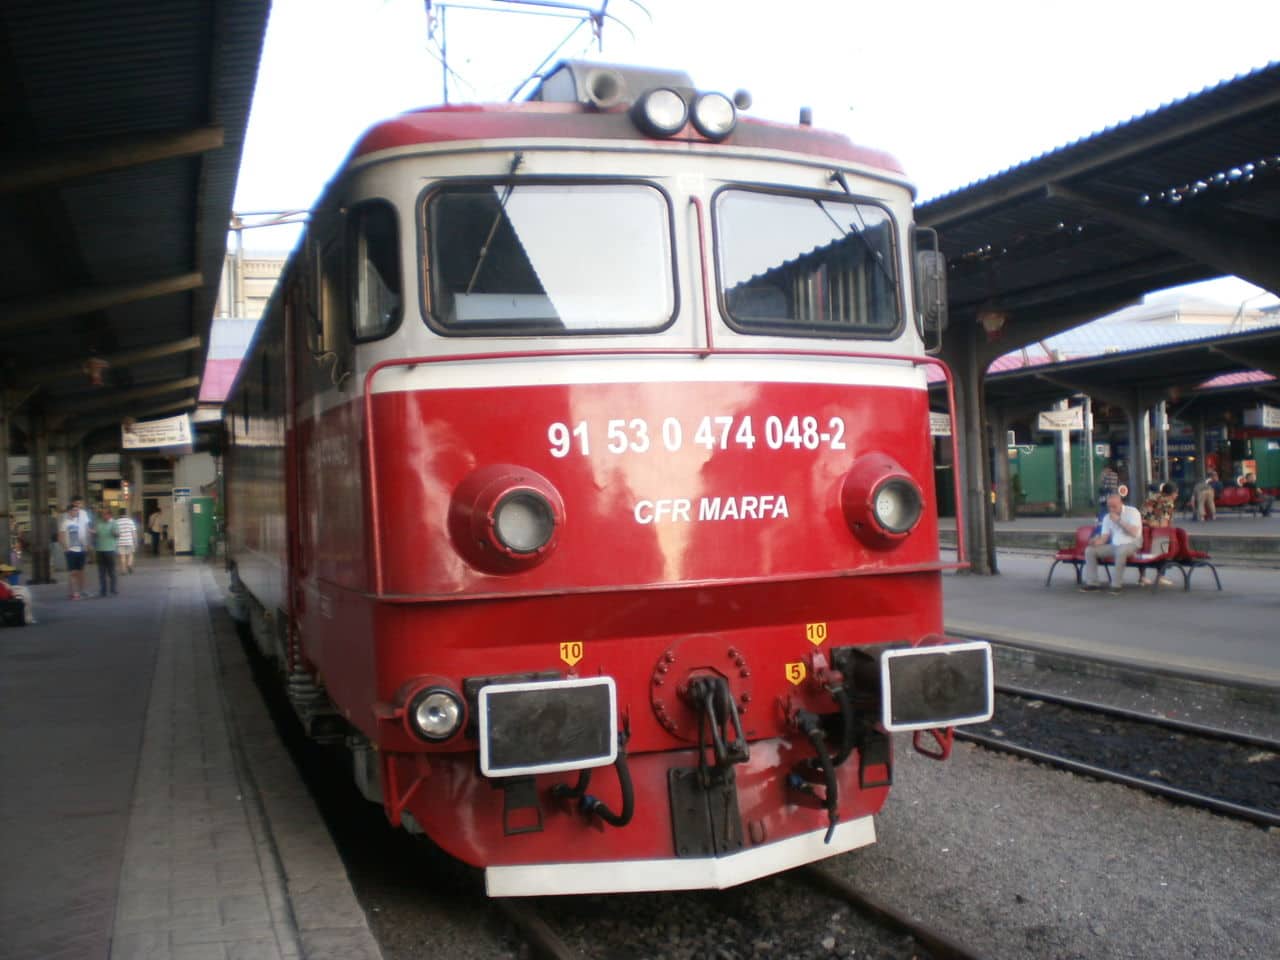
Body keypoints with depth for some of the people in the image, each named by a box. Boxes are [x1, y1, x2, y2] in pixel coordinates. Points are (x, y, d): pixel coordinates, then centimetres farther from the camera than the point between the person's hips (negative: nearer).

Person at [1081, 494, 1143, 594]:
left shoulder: (1132, 512, -6)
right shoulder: (1107, 517, 11)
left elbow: (1134, 532, -18)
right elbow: (1104, 537, 6)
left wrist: (1119, 521, -18)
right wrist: (1096, 541, -17)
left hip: (1131, 544, -6)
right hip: (1114, 546, 6)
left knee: (1121, 550, -41)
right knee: (1089, 550, -11)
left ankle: (1117, 584, -32)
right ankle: (1092, 582, -12)